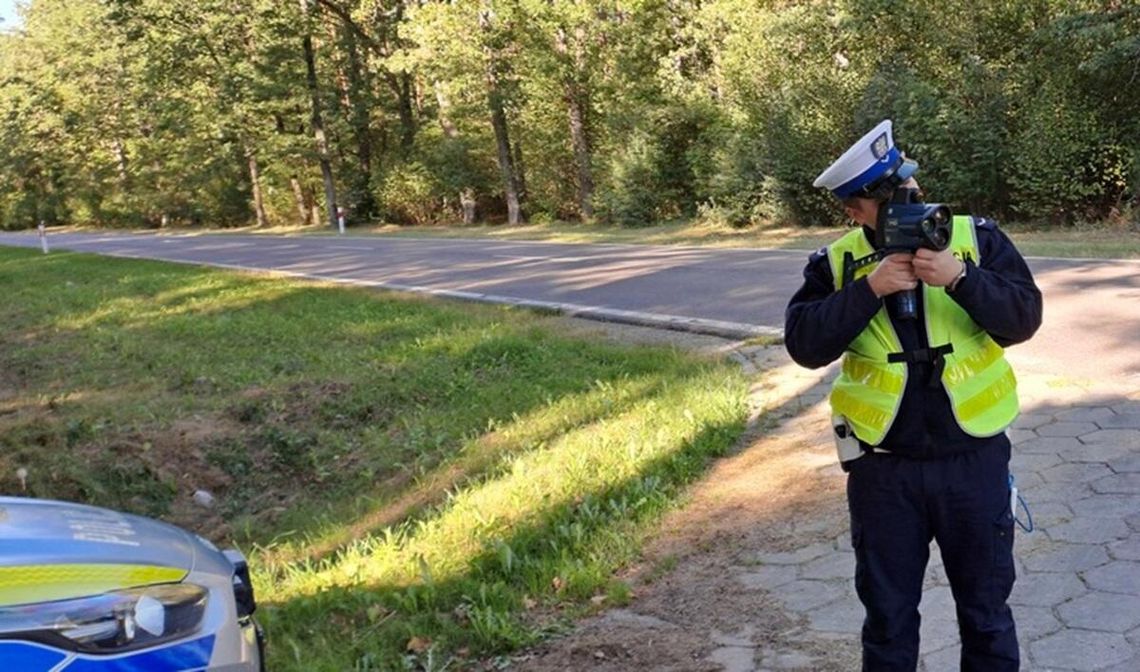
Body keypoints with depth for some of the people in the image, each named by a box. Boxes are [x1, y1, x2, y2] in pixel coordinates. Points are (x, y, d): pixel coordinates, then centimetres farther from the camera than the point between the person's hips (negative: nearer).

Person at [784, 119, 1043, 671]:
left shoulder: (976, 238, -3)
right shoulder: (835, 264, -2)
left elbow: (1024, 316, -11)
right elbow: (804, 345, -14)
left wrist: (960, 278, -25)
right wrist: (869, 289, -23)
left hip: (973, 457, 0)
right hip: (882, 467, 0)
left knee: (986, 609, 16)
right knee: (888, 615, 15)